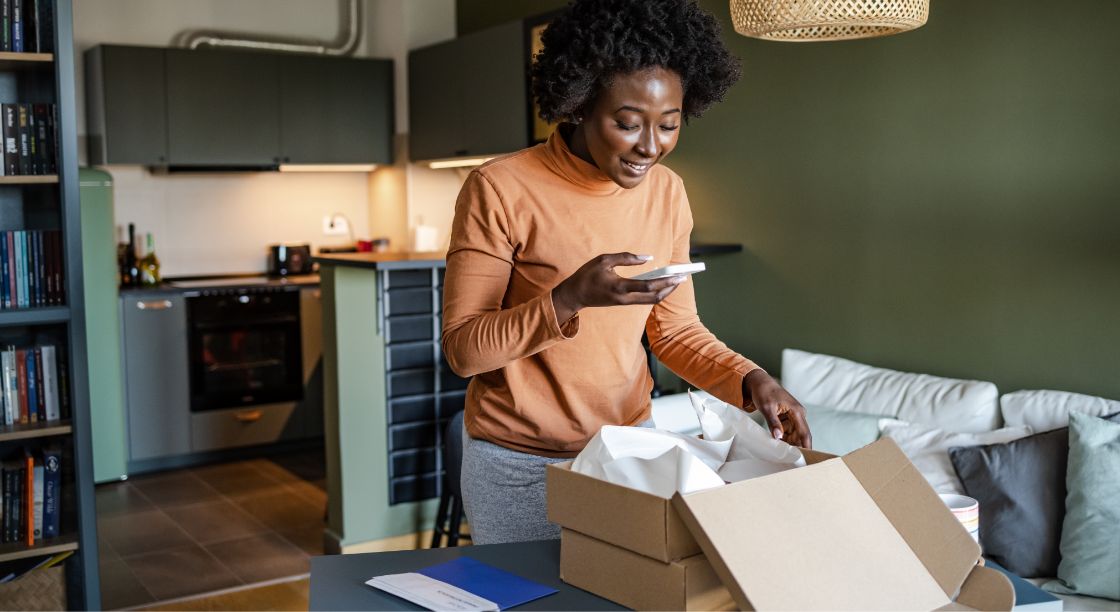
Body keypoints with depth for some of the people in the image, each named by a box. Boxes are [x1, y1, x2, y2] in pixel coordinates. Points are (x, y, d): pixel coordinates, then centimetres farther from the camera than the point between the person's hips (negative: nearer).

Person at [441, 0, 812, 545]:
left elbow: (675, 329, 5)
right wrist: (570, 298, -31)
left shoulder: (666, 193, -2)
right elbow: (462, 349, -17)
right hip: (517, 463, -4)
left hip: (626, 446, 4)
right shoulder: (500, 189, -17)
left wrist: (749, 379, -13)